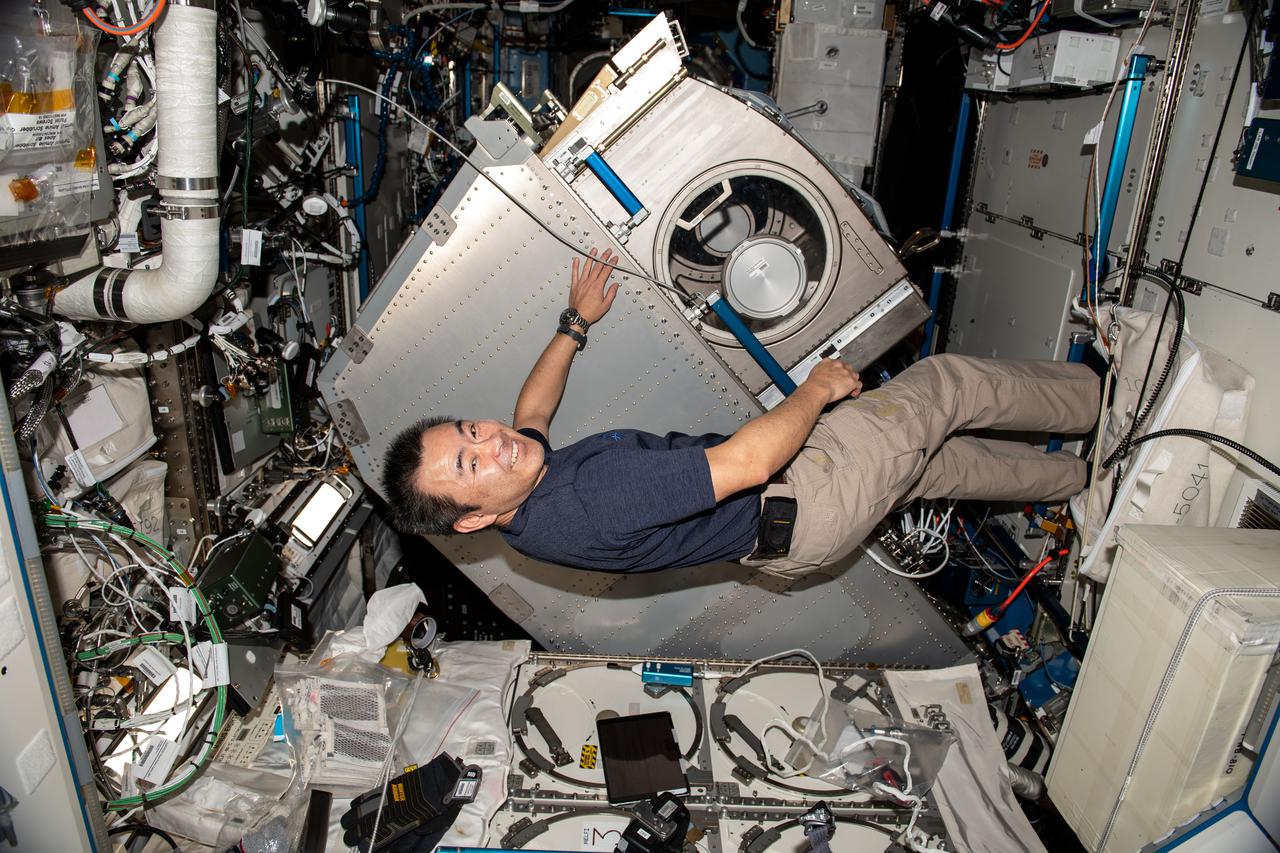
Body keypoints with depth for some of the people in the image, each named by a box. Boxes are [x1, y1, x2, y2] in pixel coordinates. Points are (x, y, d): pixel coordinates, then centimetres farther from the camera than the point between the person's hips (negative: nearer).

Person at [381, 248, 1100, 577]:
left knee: (943, 458, 23)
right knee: (952, 381, 6)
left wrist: (576, 324, 18)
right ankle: (1095, 394, 38)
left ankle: (1080, 477, 49)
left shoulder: (529, 528, -8)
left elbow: (532, 411, 15)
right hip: (803, 504, -8)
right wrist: (819, 388, -19)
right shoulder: (592, 500, -39)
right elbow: (745, 461, -37)